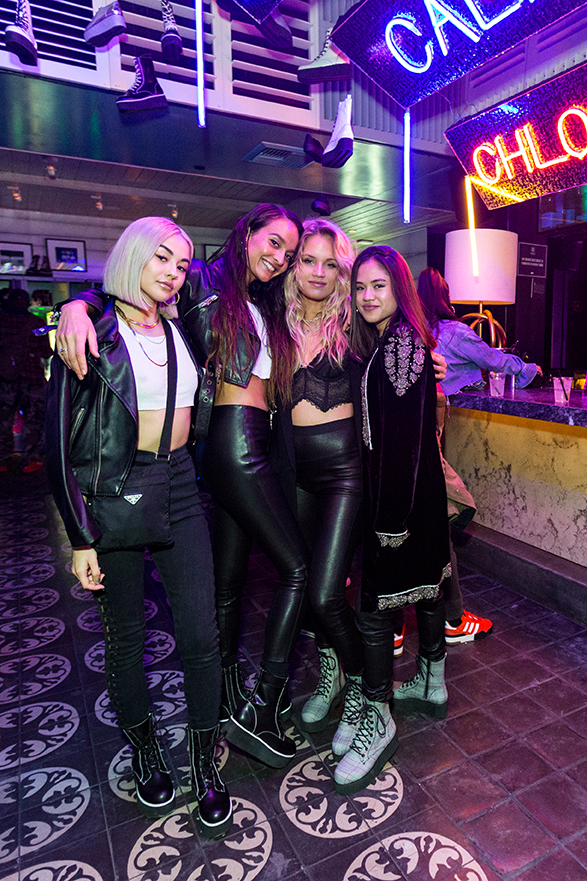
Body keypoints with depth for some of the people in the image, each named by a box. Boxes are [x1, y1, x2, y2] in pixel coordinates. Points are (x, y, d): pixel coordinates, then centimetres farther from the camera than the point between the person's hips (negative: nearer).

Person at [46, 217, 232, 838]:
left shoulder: (180, 329, 9)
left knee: (200, 634, 3)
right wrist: (80, 537, -9)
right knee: (125, 637, 12)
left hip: (179, 489, 4)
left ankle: (204, 762, 26)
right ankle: (144, 751, 38)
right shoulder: (92, 333, -7)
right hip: (112, 495, -3)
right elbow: (61, 441, -8)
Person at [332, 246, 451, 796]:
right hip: (418, 489, 10)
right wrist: (388, 510, 11)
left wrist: (392, 518, -21)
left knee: (375, 602, -3)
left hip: (403, 492, -10)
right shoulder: (382, 342, 13)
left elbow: (407, 435, -21)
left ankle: (376, 719, 13)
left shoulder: (404, 343, -16)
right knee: (424, 583, 20)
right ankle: (431, 685, 39)